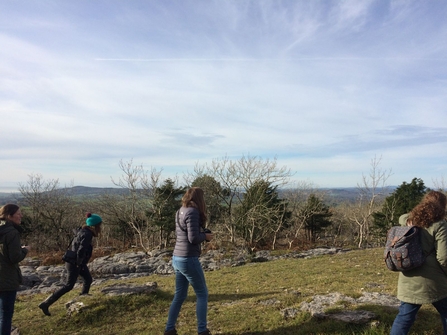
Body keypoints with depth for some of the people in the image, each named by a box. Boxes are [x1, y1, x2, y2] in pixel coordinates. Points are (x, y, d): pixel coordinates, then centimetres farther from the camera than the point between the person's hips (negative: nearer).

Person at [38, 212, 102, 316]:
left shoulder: (84, 231, 4)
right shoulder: (87, 235, -25)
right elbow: (81, 251, -33)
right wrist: (79, 264, -17)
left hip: (78, 262, 9)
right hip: (74, 263, -9)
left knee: (88, 279, 17)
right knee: (68, 286, 0)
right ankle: (45, 304, 8)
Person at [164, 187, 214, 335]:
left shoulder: (180, 212, 9)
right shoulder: (192, 212, -17)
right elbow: (193, 238, -21)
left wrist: (202, 234, 7)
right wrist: (206, 236, -3)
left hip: (177, 258, 8)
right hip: (188, 259, -8)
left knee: (179, 295, 18)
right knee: (202, 294, 8)